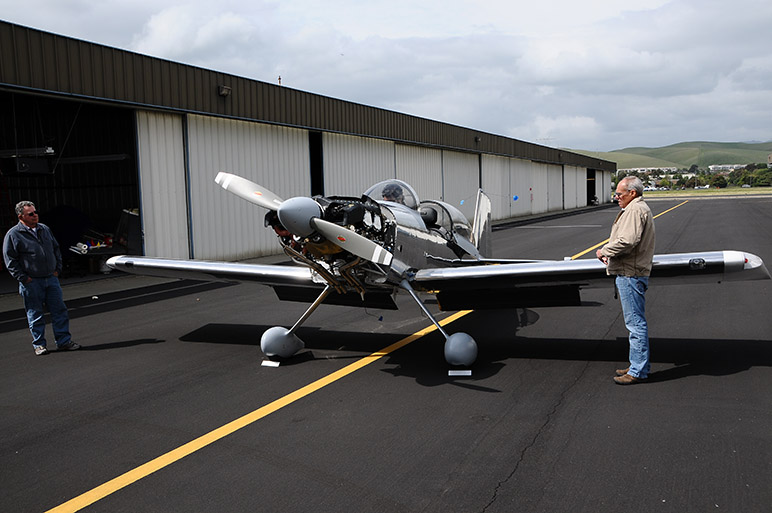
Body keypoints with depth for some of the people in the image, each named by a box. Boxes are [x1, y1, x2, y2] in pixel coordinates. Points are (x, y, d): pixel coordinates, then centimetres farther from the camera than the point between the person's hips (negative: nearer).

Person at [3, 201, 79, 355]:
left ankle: (64, 341, 11)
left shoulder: (45, 229, 11)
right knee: (35, 314, 4)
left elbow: (56, 249, 20)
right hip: (31, 282, -4)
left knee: (59, 310, 3)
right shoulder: (13, 235, -5)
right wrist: (23, 278, -10)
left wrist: (57, 270, 11)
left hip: (51, 279, 4)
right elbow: (10, 260, -5)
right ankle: (39, 344, 16)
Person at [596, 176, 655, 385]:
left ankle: (638, 371, -2)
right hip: (630, 273, 11)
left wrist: (605, 251, -12)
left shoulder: (635, 210, -15)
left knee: (635, 322, -7)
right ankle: (639, 365, 23)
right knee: (635, 322, 15)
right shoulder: (636, 209, 20)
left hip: (631, 275, -11)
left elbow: (627, 241, -26)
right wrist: (610, 254, 10)